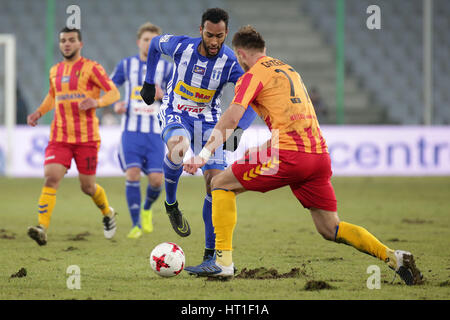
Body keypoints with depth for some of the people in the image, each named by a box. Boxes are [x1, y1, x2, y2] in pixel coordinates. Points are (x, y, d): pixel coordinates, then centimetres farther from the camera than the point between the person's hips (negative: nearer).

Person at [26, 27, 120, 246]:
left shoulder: (91, 68, -2)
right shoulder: (55, 71, 14)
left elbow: (114, 93, -4)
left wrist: (96, 102, -23)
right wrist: (39, 113, 14)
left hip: (86, 137, -3)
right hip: (59, 137, 3)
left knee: (88, 187, 6)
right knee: (51, 178, -18)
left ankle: (108, 213, 38)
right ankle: (42, 228, -26)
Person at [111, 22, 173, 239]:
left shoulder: (166, 68, 6)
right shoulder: (126, 65, 6)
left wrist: (162, 95, -14)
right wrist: (115, 105, -6)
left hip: (155, 132, 1)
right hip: (131, 129, -1)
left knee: (156, 179, -9)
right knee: (132, 174, -16)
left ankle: (147, 210, 24)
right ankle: (136, 225, -5)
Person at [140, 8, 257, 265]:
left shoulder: (231, 63, -17)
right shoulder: (181, 46, -15)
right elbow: (155, 44, 8)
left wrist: (239, 130, -31)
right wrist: (149, 82, 14)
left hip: (209, 120, 1)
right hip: (176, 114, -1)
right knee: (178, 147, -37)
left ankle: (211, 253, -1)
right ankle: (171, 204, -9)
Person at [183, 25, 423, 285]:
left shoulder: (254, 75, 2)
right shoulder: (289, 71, 27)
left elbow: (232, 117, -11)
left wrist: (205, 153, -13)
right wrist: (263, 150, 36)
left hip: (290, 155, -7)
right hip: (320, 154, 7)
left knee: (222, 184, 6)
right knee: (330, 229, 13)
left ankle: (223, 261, -2)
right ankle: (393, 257, -1)